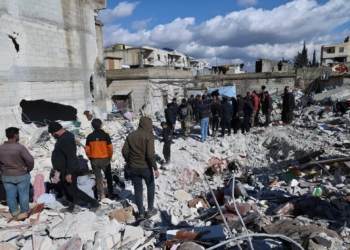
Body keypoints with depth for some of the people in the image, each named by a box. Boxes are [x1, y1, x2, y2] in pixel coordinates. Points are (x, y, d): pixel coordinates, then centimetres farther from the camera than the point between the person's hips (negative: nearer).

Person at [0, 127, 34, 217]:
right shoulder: (20, 147, -22)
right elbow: (30, 160, -28)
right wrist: (29, 169, -11)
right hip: (22, 175, -4)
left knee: (10, 195, 17)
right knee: (23, 194, 10)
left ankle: (14, 211, 30)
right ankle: (25, 212, 22)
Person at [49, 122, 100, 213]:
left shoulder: (64, 140, -27)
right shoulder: (65, 135, 6)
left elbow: (71, 157, -31)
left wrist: (69, 173, -29)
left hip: (69, 171, -10)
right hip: (65, 170, 10)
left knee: (73, 191, -2)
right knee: (67, 190, 20)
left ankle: (94, 203, 3)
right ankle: (71, 207, 35)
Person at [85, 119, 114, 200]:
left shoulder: (90, 136, -3)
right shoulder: (105, 135, -11)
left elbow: (87, 149, -1)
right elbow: (110, 148, -10)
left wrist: (90, 158, 14)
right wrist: (110, 157, 6)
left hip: (94, 160, 2)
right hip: (105, 159, -2)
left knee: (98, 177, 12)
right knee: (108, 176, 14)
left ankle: (102, 194, 15)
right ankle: (110, 194, 17)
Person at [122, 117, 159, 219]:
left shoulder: (131, 135, 3)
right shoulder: (149, 135, -13)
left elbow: (124, 151, 4)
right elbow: (150, 154, -21)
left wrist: (128, 161, 20)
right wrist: (155, 168, -15)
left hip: (133, 167, 4)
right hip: (146, 167, -3)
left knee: (138, 189, 14)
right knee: (151, 186, 19)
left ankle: (141, 213, 21)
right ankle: (150, 210, 22)